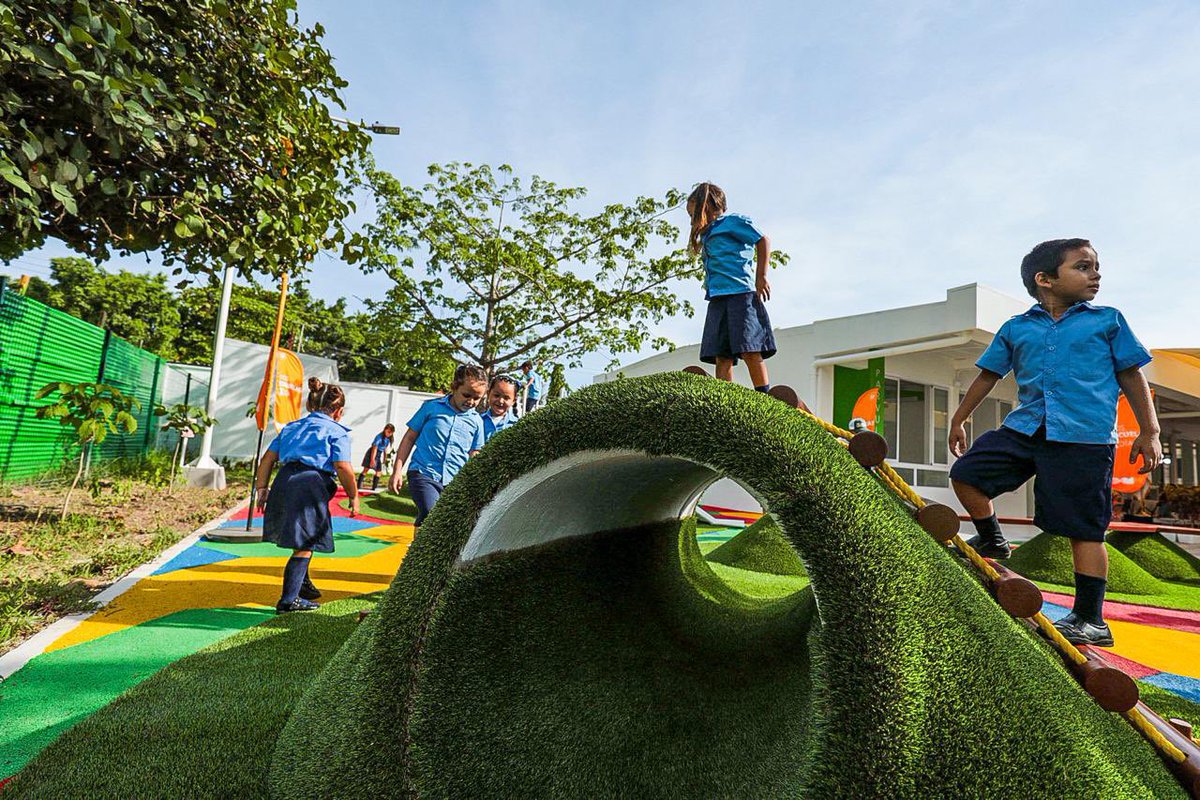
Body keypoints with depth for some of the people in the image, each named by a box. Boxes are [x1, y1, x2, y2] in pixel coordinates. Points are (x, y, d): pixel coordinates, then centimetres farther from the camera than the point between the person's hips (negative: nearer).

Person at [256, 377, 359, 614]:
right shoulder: (337, 431, 3)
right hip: (310, 485, -7)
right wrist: (354, 497, 1)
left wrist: (262, 489, 18)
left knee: (301, 540, 25)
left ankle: (302, 583, 40)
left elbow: (268, 458, 17)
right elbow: (343, 467, -9)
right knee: (305, 546, 4)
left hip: (283, 481, 7)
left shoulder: (292, 426, 23)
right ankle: (288, 600, 5)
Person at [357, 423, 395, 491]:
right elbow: (375, 448, -23)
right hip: (372, 453, -8)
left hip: (379, 455, 8)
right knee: (366, 470, -9)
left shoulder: (388, 439, 4)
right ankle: (358, 486, -10)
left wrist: (384, 459, 16)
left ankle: (374, 488, 11)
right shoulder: (379, 436, -19)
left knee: (378, 472, 6)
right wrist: (372, 459, -26)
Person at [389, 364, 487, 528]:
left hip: (454, 482, 3)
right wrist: (397, 470, 3)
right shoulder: (431, 407, 1)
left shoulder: (476, 421, 7)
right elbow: (410, 438, 7)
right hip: (423, 474, -3)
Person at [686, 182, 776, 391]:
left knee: (749, 349, -14)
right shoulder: (708, 235, 28)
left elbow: (763, 241, -2)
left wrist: (761, 277, -7)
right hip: (717, 298, 8)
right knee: (721, 356, -3)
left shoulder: (732, 221, 6)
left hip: (741, 293, -7)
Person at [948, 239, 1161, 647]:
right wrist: (959, 419, 17)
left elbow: (1131, 376, 9)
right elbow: (989, 375, 16)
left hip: (1085, 438, -3)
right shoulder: (1015, 328, 10)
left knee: (1084, 529, -2)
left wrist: (1149, 431, 3)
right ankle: (991, 541, 21)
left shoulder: (1108, 321, 8)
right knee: (967, 472, -2)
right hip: (1025, 427, 3)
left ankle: (1090, 619, 8)